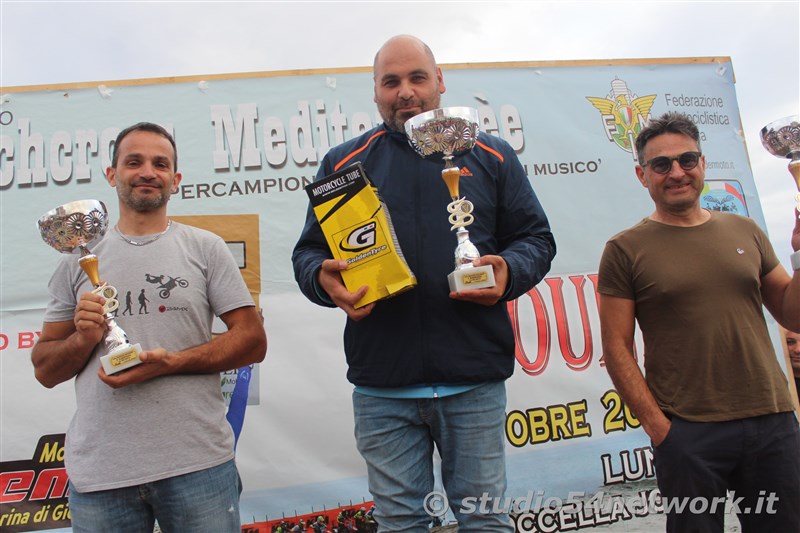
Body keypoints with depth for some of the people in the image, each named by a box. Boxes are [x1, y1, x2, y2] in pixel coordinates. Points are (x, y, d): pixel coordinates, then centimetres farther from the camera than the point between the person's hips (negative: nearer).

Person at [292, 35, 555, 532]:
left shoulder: (492, 156, 9)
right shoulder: (344, 163, 9)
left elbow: (535, 238, 10)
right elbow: (308, 251, 10)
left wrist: (508, 272, -11)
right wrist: (324, 279, -13)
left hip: (475, 380, 0)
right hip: (381, 384, 1)